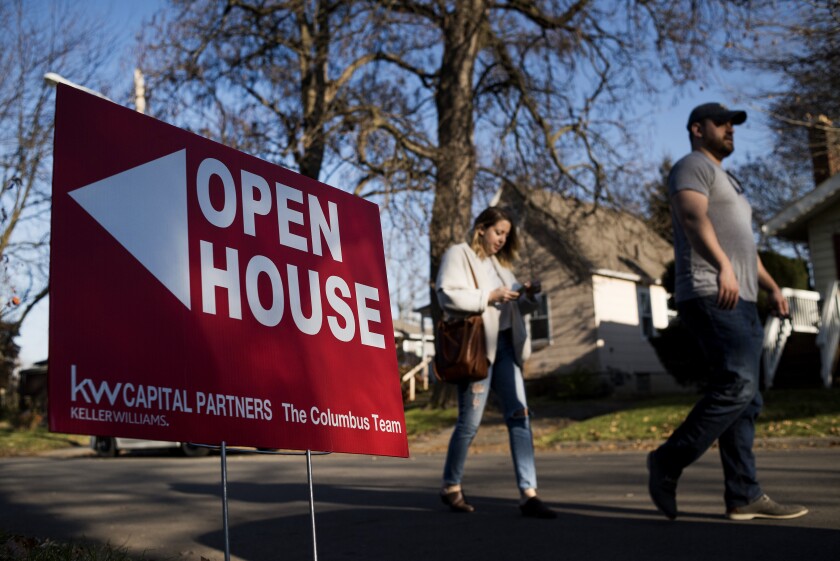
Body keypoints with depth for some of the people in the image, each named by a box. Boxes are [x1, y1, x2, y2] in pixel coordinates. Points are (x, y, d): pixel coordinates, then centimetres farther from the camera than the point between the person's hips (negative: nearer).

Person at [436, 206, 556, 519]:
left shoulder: (499, 263, 23)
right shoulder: (458, 255, 0)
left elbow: (515, 307, 23)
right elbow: (447, 294, -14)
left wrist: (528, 297, 2)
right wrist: (489, 296, -16)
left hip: (504, 346, 7)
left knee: (519, 415, -3)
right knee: (470, 422, 0)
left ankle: (528, 494, -4)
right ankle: (450, 487, 18)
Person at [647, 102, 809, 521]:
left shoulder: (727, 180, 31)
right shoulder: (693, 165, 1)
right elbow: (693, 217, -18)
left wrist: (772, 287, 22)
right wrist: (722, 267, -32)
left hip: (741, 301, 10)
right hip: (712, 296, -10)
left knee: (745, 399, 3)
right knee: (737, 386, -20)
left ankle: (744, 496, 3)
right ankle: (670, 460, -10)